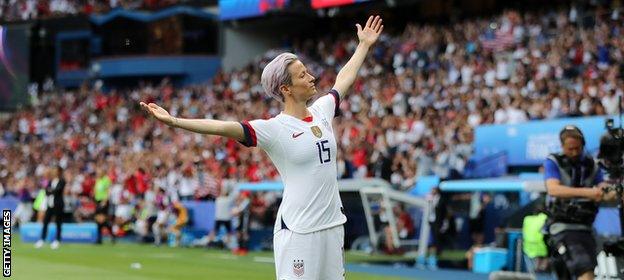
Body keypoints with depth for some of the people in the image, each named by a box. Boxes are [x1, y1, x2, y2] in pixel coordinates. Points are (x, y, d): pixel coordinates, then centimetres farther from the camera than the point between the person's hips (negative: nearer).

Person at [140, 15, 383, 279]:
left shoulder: (321, 111, 9)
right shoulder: (274, 128, -11)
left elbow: (344, 80, 26)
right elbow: (225, 127, -21)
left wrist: (365, 44, 38)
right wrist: (174, 121, -31)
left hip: (332, 225, 7)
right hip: (298, 230, -7)